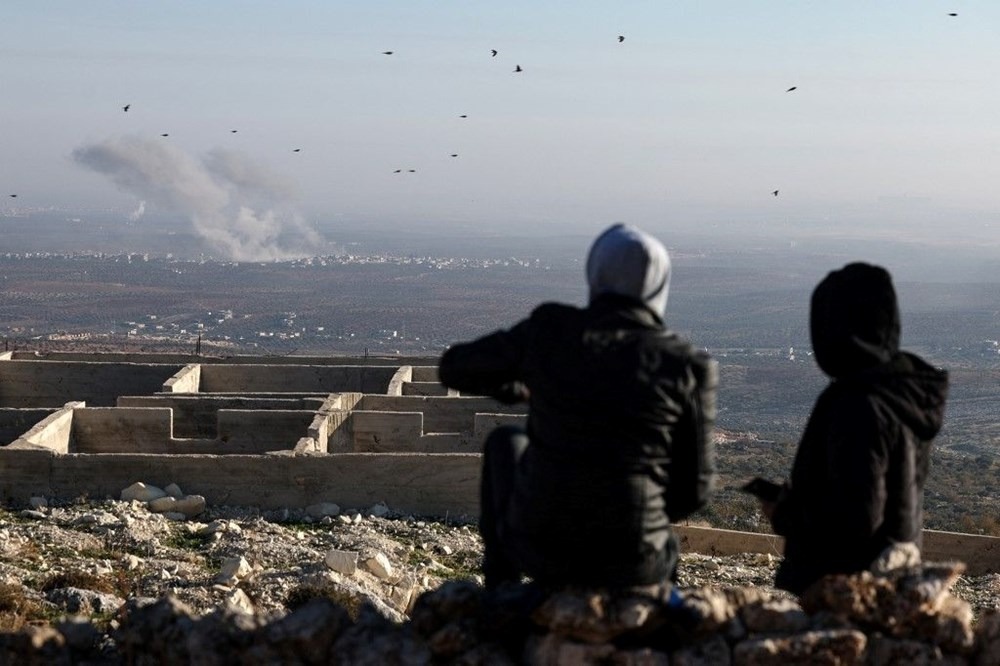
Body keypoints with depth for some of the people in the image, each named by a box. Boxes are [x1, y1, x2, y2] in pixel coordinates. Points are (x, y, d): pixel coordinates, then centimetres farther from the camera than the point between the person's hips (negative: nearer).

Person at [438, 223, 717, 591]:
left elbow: (455, 368, 12)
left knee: (506, 443, 33)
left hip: (540, 547, 0)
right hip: (630, 566, 0)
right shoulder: (686, 367, -7)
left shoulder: (548, 329, -4)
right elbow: (693, 489, 0)